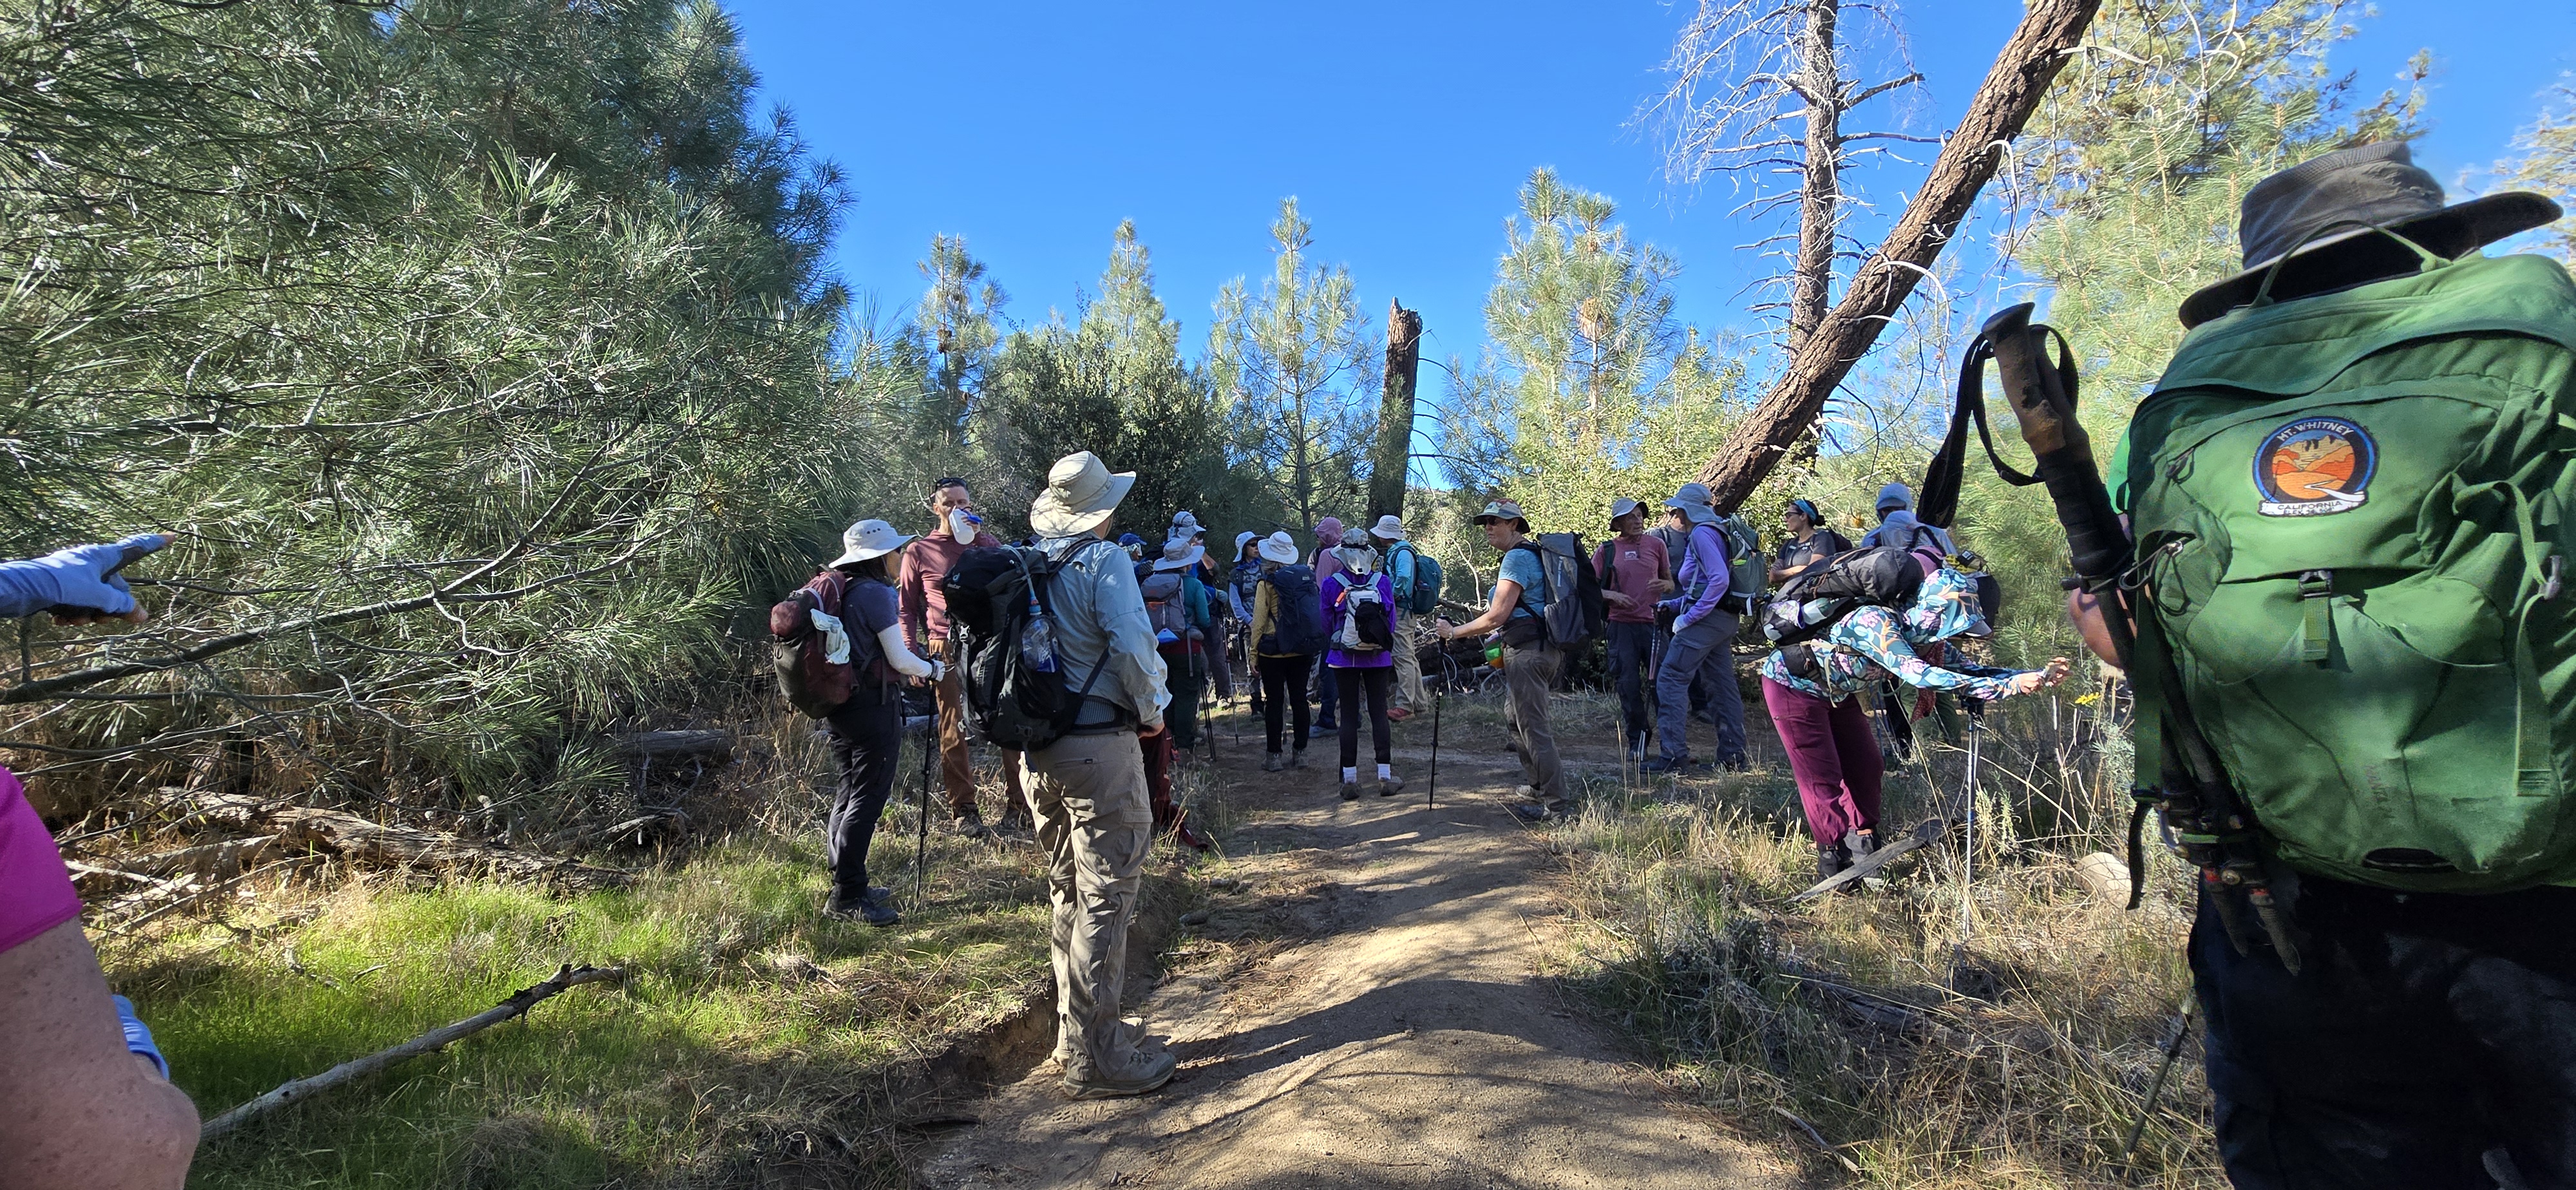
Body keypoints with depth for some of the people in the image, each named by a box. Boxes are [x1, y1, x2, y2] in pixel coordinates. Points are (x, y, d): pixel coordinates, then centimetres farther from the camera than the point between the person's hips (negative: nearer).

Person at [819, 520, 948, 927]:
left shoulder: (838, 590, 11)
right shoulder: (876, 593, -15)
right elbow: (900, 659, -15)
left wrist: (911, 670, 23)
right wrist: (933, 671, 3)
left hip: (838, 704, 9)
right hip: (873, 706, -9)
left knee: (850, 793, 17)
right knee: (868, 798, -2)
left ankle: (846, 884, 27)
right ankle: (847, 897, 3)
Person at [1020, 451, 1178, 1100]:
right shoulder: (1103, 561, -11)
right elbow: (1133, 646, -22)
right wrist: (1152, 712, -6)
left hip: (1038, 749, 8)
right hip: (1099, 747, -7)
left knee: (1069, 892, 19)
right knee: (1106, 897, 1)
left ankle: (1077, 1029, 32)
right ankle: (1096, 1058, 8)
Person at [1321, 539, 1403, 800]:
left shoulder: (1330, 585, -8)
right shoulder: (1383, 582, -4)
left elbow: (1326, 624, 1)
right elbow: (1391, 621, 4)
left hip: (1344, 658, -1)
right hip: (1378, 658, 1)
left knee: (1349, 716, 5)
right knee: (1379, 713, 7)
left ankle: (1349, 781, 7)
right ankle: (1385, 778, 10)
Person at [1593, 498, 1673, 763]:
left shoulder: (1656, 545, 10)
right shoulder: (1606, 550, 6)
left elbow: (1671, 583, 17)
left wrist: (1664, 584, -6)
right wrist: (1611, 595, -13)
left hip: (1654, 622, 1)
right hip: (1622, 625, 0)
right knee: (1629, 686, 2)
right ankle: (1636, 743, 14)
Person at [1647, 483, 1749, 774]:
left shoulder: (1702, 534, -12)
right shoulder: (1713, 533, 19)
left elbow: (1720, 579, -24)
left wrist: (1689, 616, -21)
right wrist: (1674, 604, 16)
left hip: (1706, 619, -10)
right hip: (1723, 619, 10)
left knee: (1671, 680, -8)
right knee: (1723, 685, 12)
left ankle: (1674, 757, -9)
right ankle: (1733, 756, 18)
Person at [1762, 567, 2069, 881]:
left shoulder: (1922, 638, -7)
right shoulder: (1875, 621, -34)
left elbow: (1963, 669, 1)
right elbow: (1916, 674, -44)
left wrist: (2035, 676, -9)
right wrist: (2008, 686, -42)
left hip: (1835, 692, 9)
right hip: (1792, 684, -9)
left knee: (1864, 767, 10)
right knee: (1821, 778, -6)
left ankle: (1864, 849, 24)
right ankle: (1833, 863, 5)